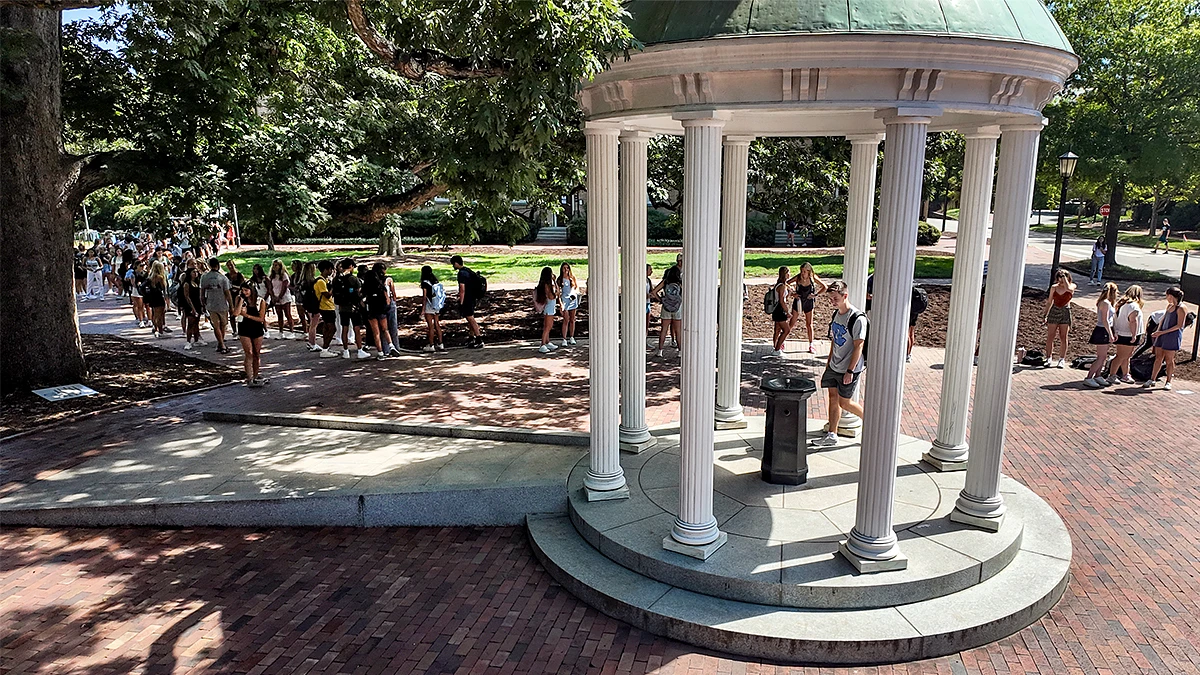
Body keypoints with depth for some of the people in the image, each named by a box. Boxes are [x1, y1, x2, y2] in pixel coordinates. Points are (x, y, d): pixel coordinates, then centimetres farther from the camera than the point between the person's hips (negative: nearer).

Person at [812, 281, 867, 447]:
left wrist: (850, 371, -20)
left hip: (849, 369, -8)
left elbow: (858, 346, -19)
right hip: (834, 366, 8)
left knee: (844, 403, 0)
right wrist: (828, 363, 17)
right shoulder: (836, 314, 7)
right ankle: (831, 435, 16)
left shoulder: (857, 318, -19)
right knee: (833, 397, 9)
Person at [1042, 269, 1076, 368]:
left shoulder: (1072, 286, 0)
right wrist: (1045, 316, 9)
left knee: (1063, 338, 2)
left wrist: (1064, 277, -14)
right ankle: (1049, 358, 6)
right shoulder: (1054, 287, 5)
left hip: (1065, 312, -2)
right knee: (1050, 337, -1)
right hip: (1054, 311, 2)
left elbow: (1068, 288, -27)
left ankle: (1062, 360, 9)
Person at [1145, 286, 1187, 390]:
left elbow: (1179, 325, -15)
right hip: (1162, 335, 7)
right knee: (1158, 358, 6)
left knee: (1169, 360, 0)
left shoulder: (1180, 308, -11)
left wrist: (1163, 332, -16)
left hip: (1172, 336, -7)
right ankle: (1152, 380, 9)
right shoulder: (1169, 306, 14)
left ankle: (1168, 382, 8)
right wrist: (1158, 331, 6)